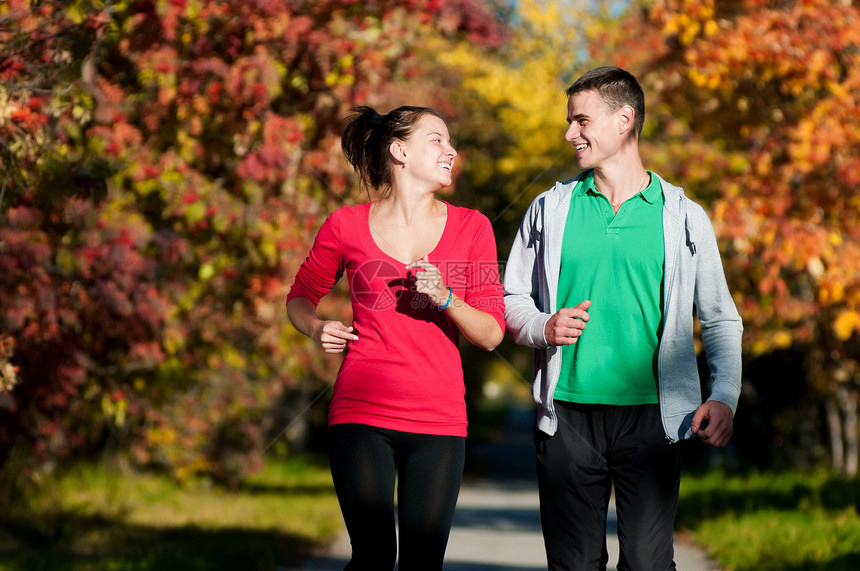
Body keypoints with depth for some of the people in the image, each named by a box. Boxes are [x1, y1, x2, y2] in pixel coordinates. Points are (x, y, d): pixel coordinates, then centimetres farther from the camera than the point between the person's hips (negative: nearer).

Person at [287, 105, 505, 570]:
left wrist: (445, 299, -13)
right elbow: (301, 297, 18)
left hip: (438, 421, 2)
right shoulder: (346, 226, 3)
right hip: (361, 414, -2)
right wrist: (317, 329, -4)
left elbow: (490, 335, 4)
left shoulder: (470, 227, 6)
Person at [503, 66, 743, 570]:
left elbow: (721, 320, 11)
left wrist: (725, 396, -4)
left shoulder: (683, 217, 6)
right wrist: (544, 328, -7)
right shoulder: (550, 210, 10)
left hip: (650, 415, -1)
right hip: (568, 415, 2)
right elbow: (512, 301, 16)